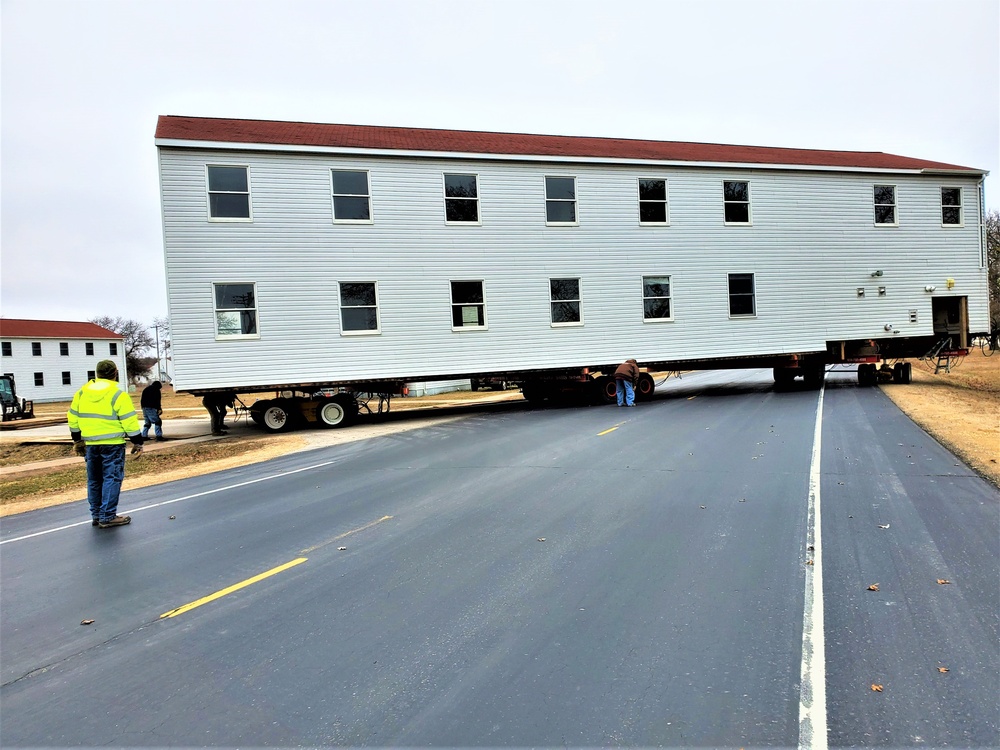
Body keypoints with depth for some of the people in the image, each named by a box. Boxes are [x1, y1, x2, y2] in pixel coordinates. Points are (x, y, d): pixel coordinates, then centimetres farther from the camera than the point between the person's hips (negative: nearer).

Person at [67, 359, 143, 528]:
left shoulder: (82, 392, 9)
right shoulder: (118, 394, -10)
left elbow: (73, 418, 14)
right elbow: (130, 421, -12)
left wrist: (77, 440, 24)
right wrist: (137, 443, -4)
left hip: (90, 444, 6)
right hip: (112, 444, -6)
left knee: (94, 480, 16)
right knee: (112, 478, -1)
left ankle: (96, 515, 23)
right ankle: (108, 517, -1)